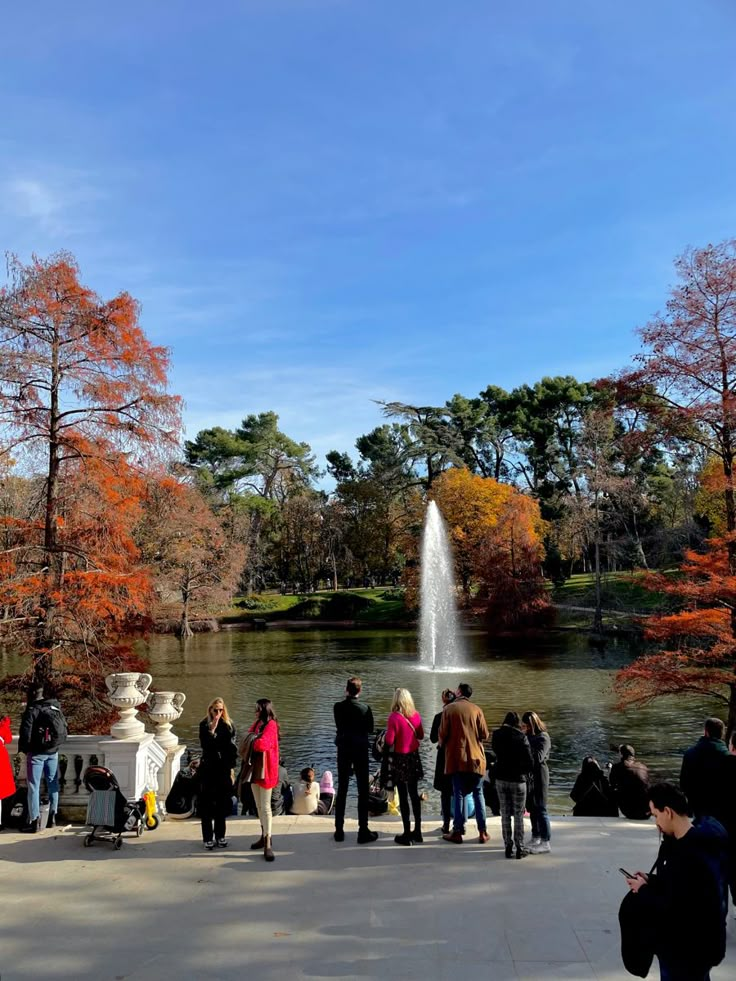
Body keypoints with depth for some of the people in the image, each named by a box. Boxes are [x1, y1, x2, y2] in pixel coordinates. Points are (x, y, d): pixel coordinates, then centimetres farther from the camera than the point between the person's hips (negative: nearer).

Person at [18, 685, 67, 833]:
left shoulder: (32, 710, -15)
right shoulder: (56, 708, 4)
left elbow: (25, 732, -16)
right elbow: (65, 729, 7)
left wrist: (23, 748, 1)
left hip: (36, 753, -6)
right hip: (53, 752, 6)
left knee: (34, 786, 1)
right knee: (53, 783, 14)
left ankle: (34, 821, 1)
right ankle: (52, 817, 19)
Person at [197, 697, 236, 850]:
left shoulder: (229, 725, 3)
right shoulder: (204, 725, -2)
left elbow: (232, 748, 4)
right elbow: (204, 745, -13)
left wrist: (231, 769, 1)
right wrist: (212, 730, -23)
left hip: (224, 769, 2)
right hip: (208, 769, -2)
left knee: (222, 803, 8)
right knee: (207, 804, -1)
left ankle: (220, 836, 18)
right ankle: (208, 838, 6)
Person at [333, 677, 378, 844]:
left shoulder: (338, 707, -7)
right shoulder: (365, 708, -13)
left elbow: (339, 726, 8)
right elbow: (370, 729, 0)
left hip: (343, 750, 3)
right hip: (361, 750, -2)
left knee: (342, 789, 11)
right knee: (363, 790, 3)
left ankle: (339, 830, 15)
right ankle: (363, 831, 3)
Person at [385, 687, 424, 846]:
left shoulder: (394, 717, -17)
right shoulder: (416, 715, -1)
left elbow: (389, 741, -16)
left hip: (399, 759, -5)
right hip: (414, 757, 5)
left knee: (403, 796, 2)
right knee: (414, 794, 14)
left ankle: (407, 834, 6)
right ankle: (417, 831, 21)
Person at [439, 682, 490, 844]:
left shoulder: (448, 709, -4)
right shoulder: (476, 709, 0)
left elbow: (442, 733, -4)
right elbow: (485, 734, -2)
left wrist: (443, 745, 18)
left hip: (457, 758, -1)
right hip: (476, 757, 1)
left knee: (458, 794, 5)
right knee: (478, 794, 9)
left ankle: (457, 832, 5)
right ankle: (482, 832, 9)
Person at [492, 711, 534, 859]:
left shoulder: (496, 735, -2)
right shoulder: (521, 737, -14)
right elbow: (530, 763, -13)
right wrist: (524, 771, 6)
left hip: (501, 779, 3)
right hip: (518, 780, -3)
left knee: (505, 814, 11)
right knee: (519, 816, 7)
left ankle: (508, 848, 13)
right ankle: (519, 849, 10)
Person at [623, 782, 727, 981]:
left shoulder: (687, 856, -31)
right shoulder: (698, 841, 2)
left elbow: (673, 911, -28)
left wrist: (643, 890, -14)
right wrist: (652, 880, 0)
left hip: (685, 951, -9)